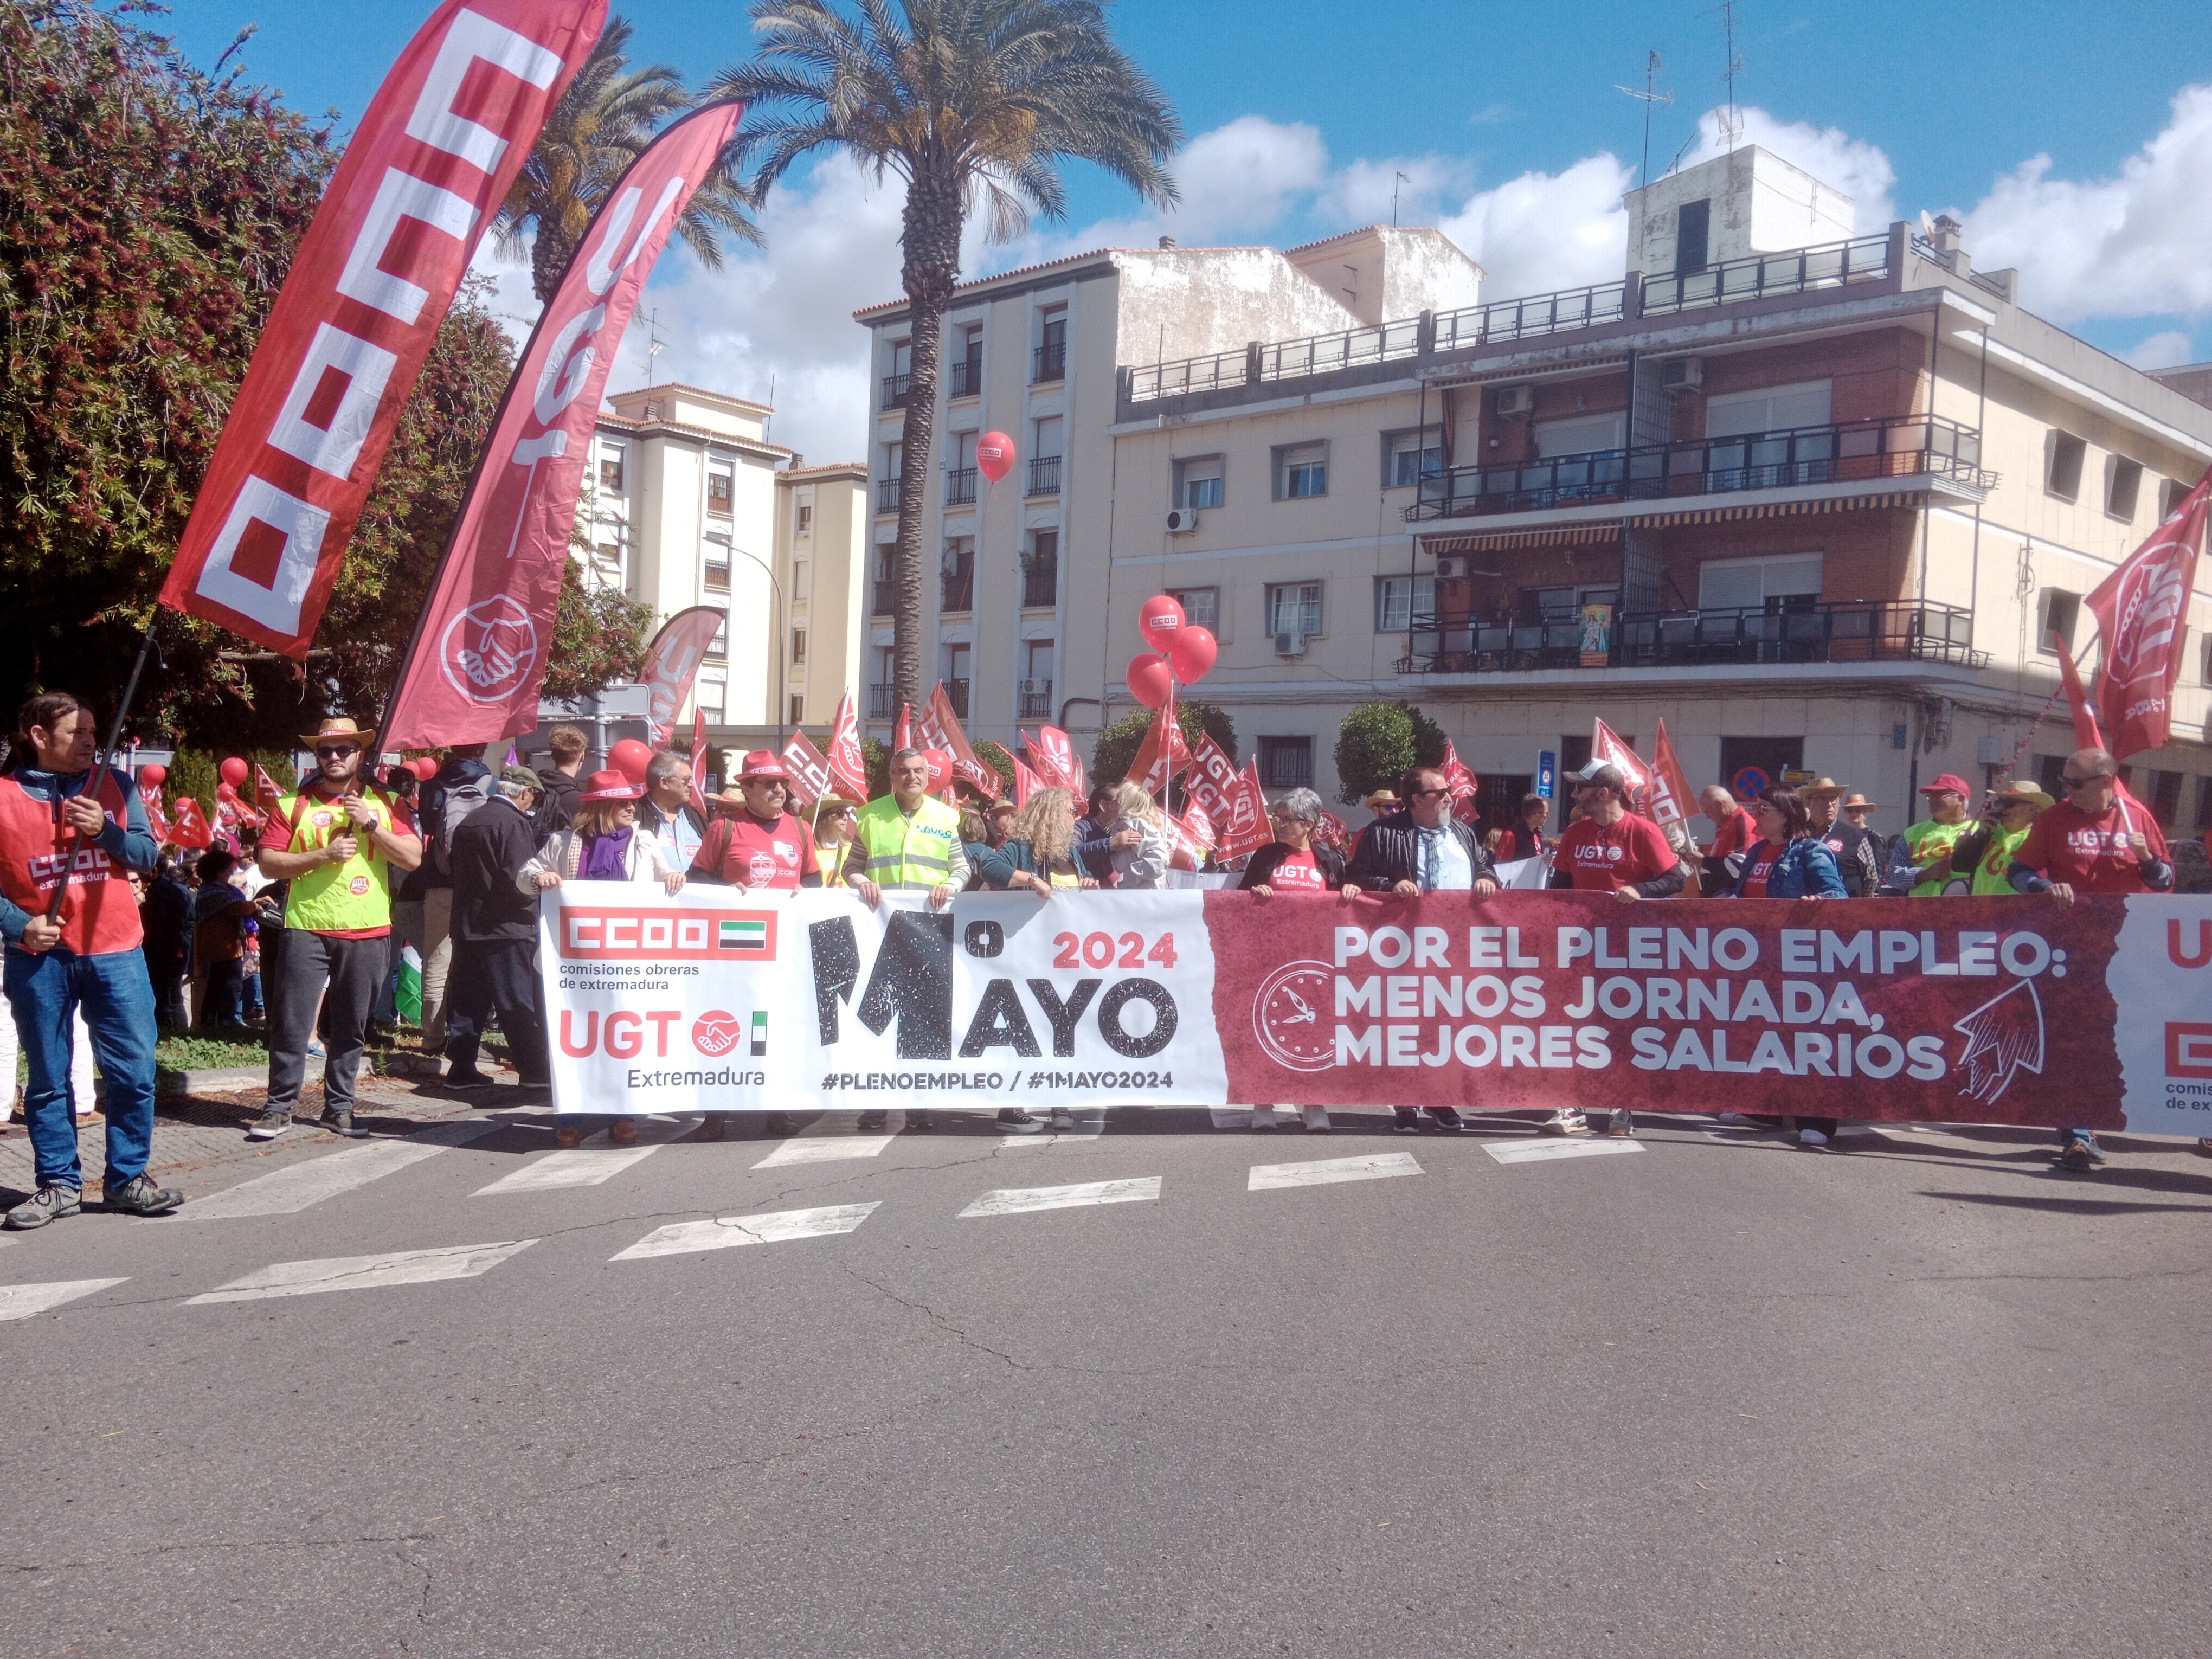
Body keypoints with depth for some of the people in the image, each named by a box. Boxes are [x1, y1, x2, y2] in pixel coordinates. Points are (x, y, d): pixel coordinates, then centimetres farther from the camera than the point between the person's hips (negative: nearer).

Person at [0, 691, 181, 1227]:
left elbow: (147, 853, 5)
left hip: (115, 952, 2)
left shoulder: (114, 785, 6)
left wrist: (107, 831, -13)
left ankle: (127, 1179, 13)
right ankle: (59, 1184, 17)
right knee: (48, 1078, 6)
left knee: (133, 1072, 1)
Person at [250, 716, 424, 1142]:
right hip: (306, 929, -1)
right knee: (291, 1022, -3)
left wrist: (370, 823, -9)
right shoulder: (294, 805, 6)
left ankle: (339, 1107, 17)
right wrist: (322, 855, -12)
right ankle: (280, 1107, 6)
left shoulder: (385, 803, 9)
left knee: (350, 1027, 8)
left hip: (368, 933, 1)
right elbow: (268, 864, 0)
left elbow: (414, 857, 0)